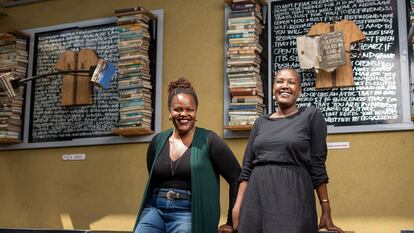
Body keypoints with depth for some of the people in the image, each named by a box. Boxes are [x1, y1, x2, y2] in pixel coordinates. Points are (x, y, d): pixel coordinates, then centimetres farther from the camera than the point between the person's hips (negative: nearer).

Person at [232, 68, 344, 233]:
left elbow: (317, 167, -1)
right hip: (256, 200, 4)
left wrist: (326, 211, -4)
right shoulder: (260, 122, 14)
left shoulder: (311, 115, 2)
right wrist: (238, 205, 1)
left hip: (293, 199, -4)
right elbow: (247, 167, 11)